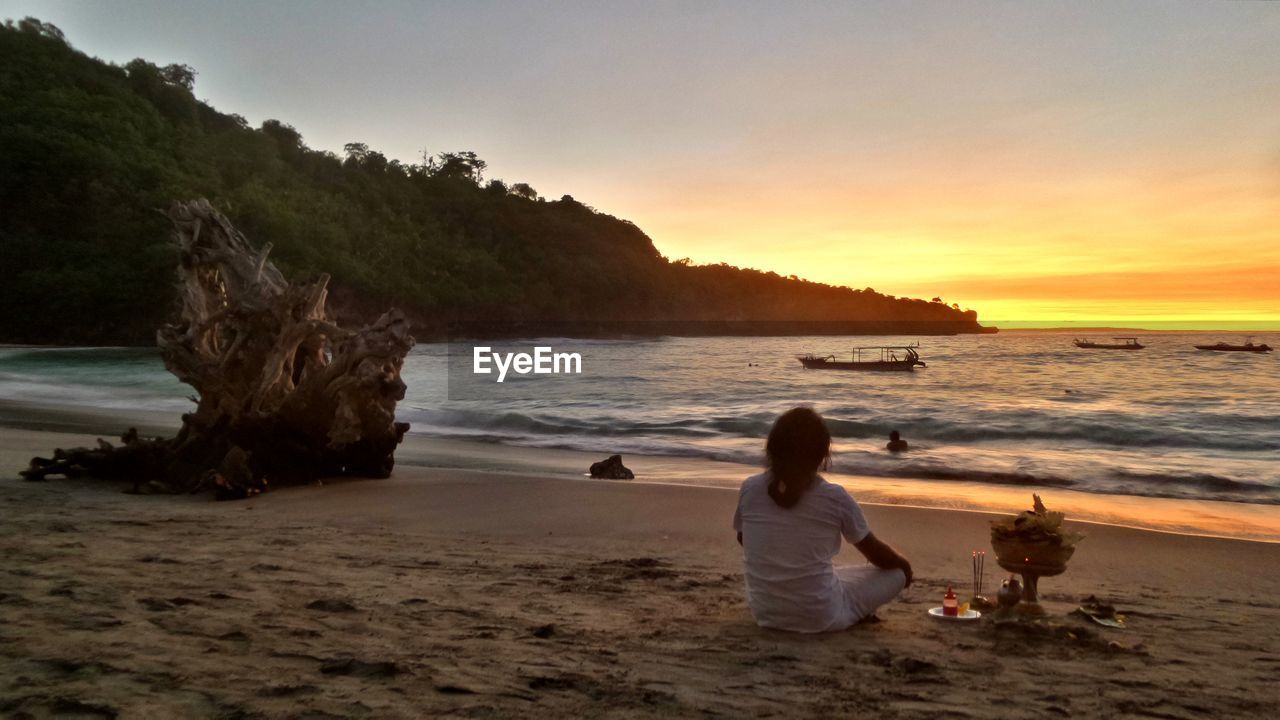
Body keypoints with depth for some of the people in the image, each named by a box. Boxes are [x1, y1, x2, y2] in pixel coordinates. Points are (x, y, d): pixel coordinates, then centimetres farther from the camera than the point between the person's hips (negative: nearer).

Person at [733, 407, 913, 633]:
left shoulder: (750, 489, -11)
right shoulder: (834, 498, -18)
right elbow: (877, 555, -3)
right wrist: (904, 564, 19)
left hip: (763, 612, 4)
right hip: (818, 618, -3)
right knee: (897, 572, 13)